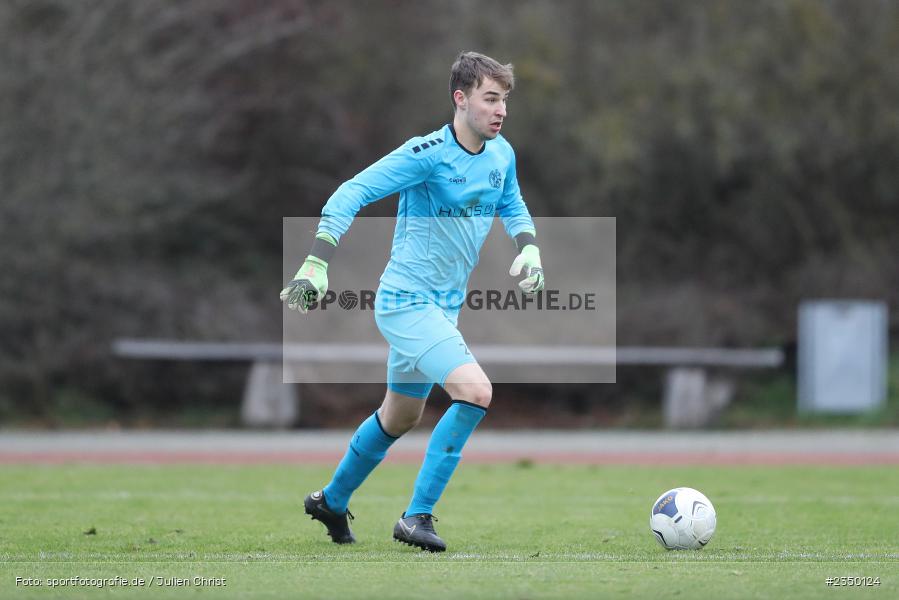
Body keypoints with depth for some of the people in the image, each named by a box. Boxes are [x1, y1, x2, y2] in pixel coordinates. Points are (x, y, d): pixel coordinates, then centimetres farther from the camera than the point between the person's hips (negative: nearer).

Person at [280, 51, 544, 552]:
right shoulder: (428, 154, -19)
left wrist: (529, 247, 2)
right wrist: (316, 266, -27)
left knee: (402, 416, 22)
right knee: (476, 391, -24)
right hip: (408, 301, -9)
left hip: (443, 309, 9)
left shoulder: (502, 155, 4)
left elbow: (512, 206, 23)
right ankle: (418, 517, -16)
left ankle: (332, 501, 44)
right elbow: (351, 195, -19)